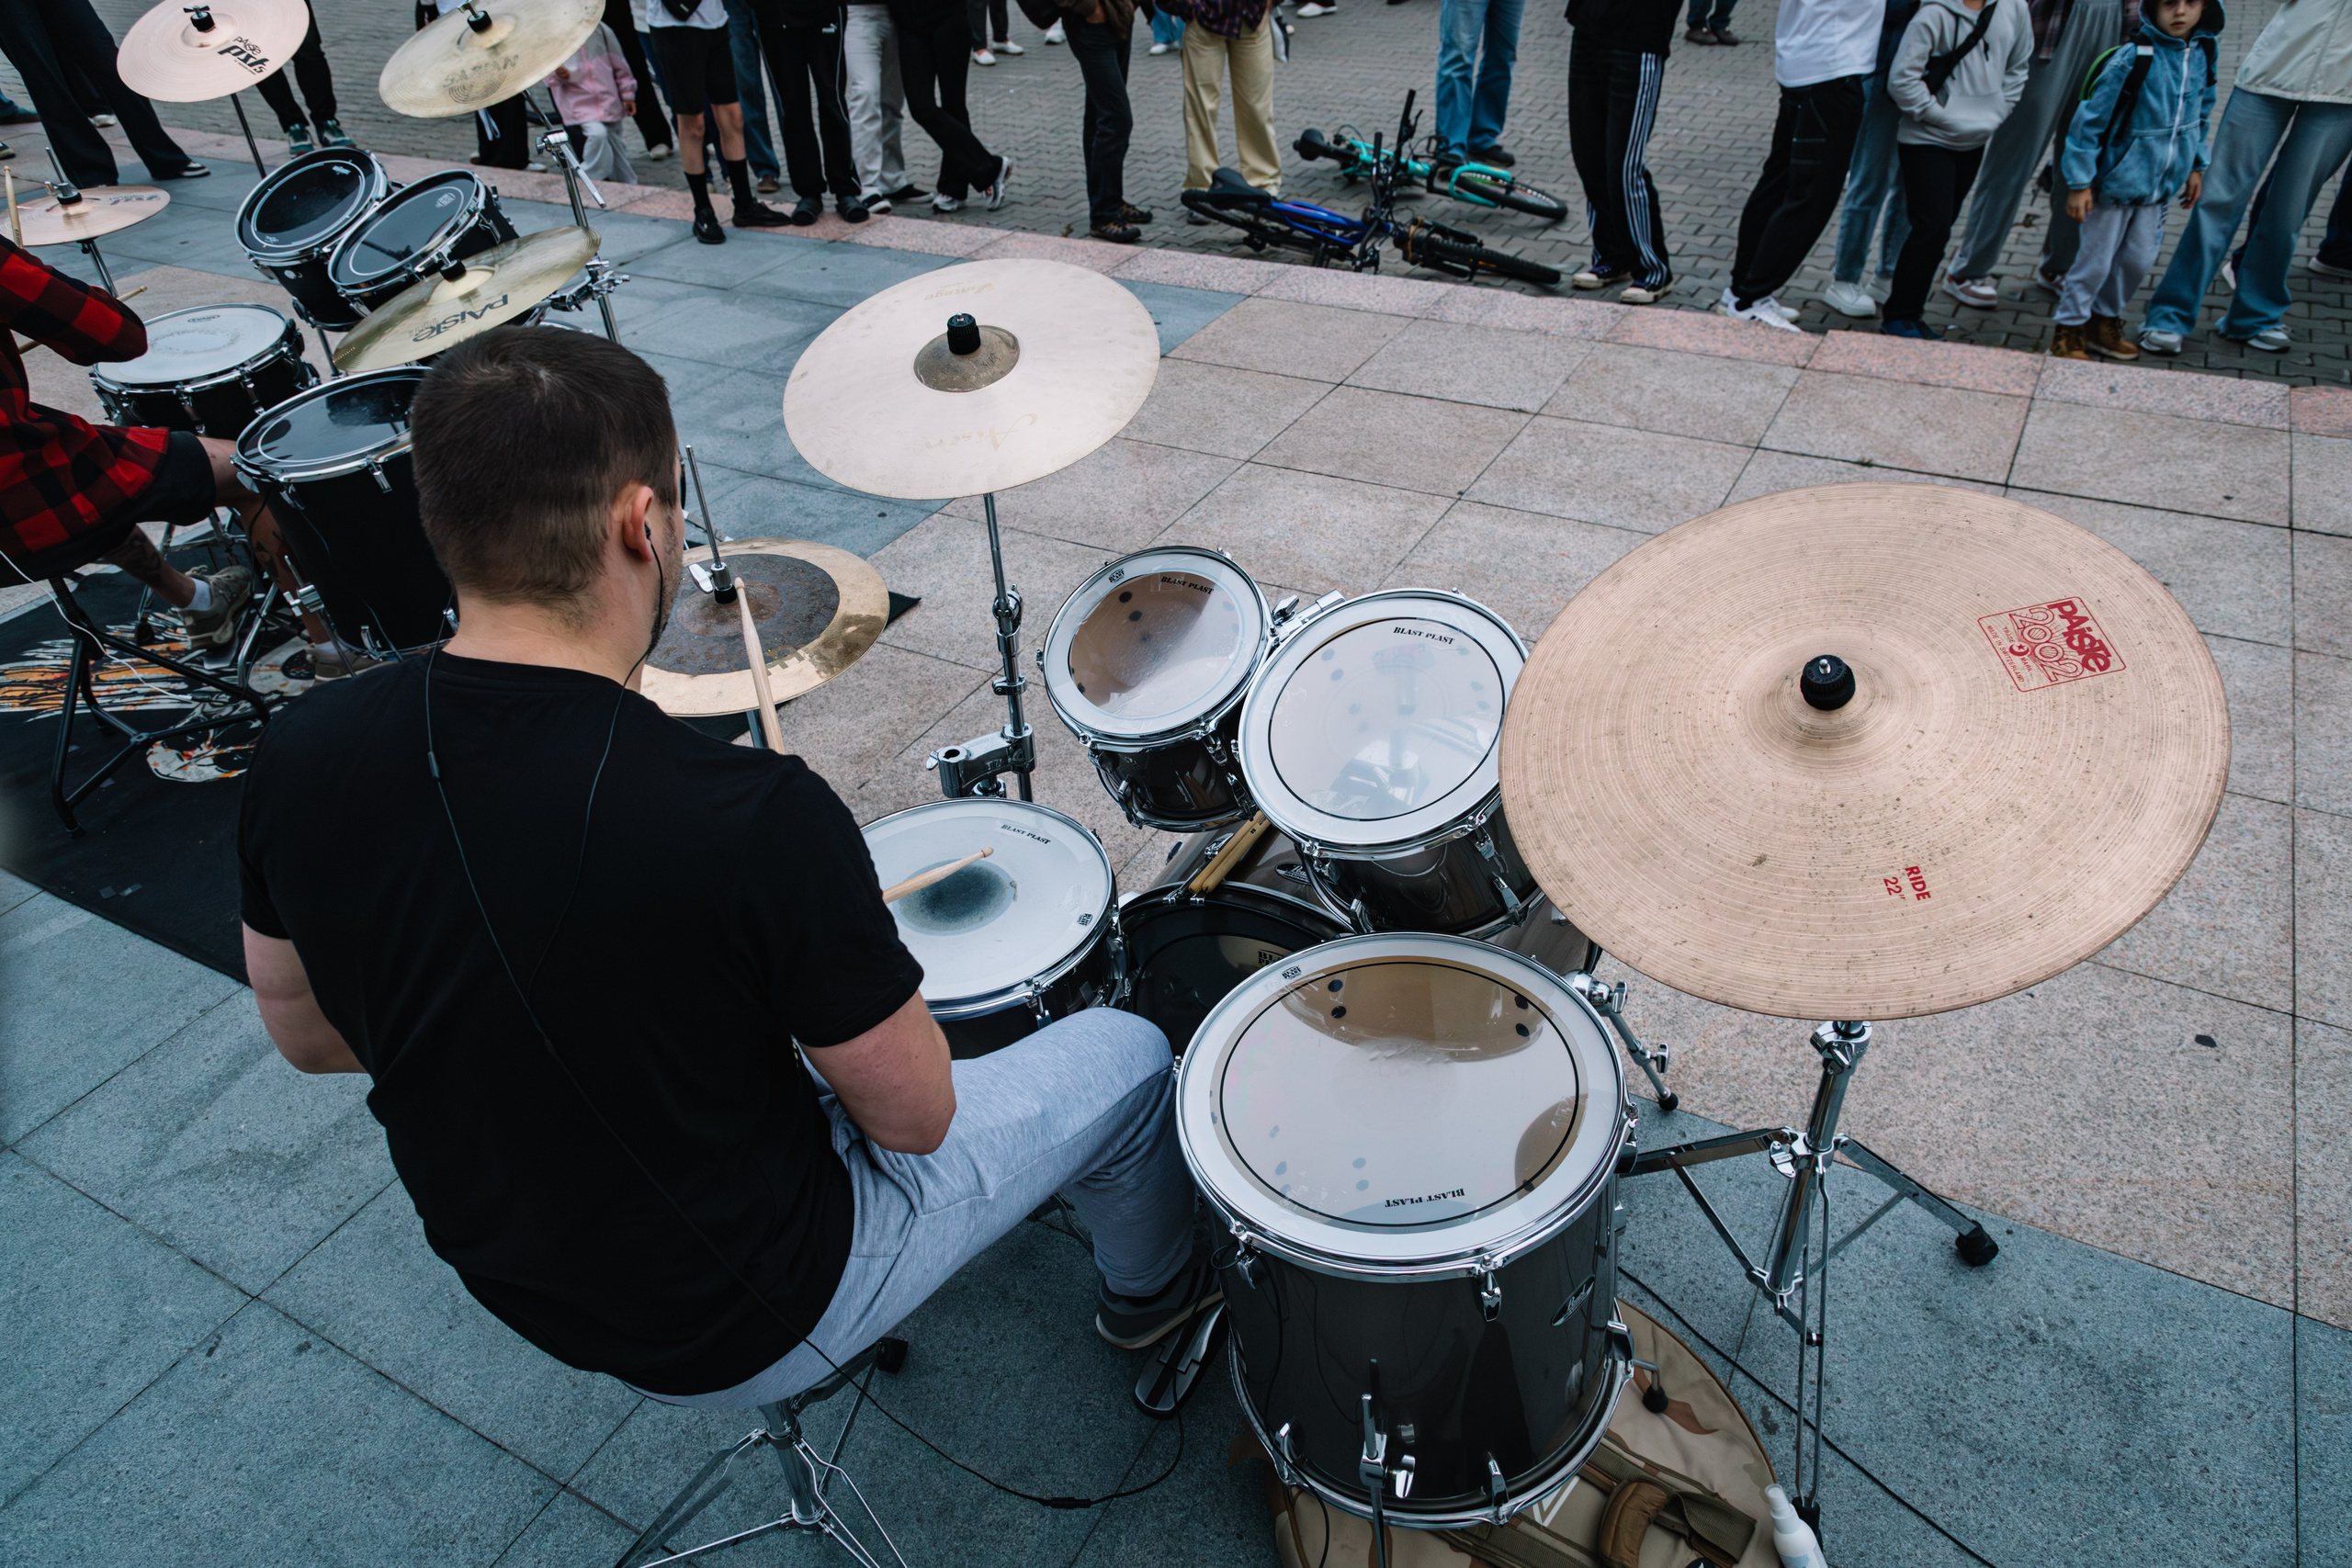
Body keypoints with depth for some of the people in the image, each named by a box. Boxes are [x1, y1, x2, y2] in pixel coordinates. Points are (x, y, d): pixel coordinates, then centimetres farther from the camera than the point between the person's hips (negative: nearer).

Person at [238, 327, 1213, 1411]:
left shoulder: (299, 760, -16)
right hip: (747, 1331, -5)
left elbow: (304, 1034, 2)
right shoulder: (750, 819, -36)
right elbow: (914, 1116, -21)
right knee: (1127, 1057, 11)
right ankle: (1153, 1289, 42)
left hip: (512, 1279, 6)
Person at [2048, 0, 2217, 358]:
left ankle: (2105, 320, 29)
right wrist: (2079, 183, -16)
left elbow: (2201, 114, 15)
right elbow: (2090, 119, -15)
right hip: (2115, 181, -6)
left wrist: (2195, 166, 14)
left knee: (2137, 259, 11)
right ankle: (2070, 328, 18)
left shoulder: (2201, 56, 1)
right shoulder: (2131, 59, -18)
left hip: (2158, 186, 6)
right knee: (2095, 260, 2)